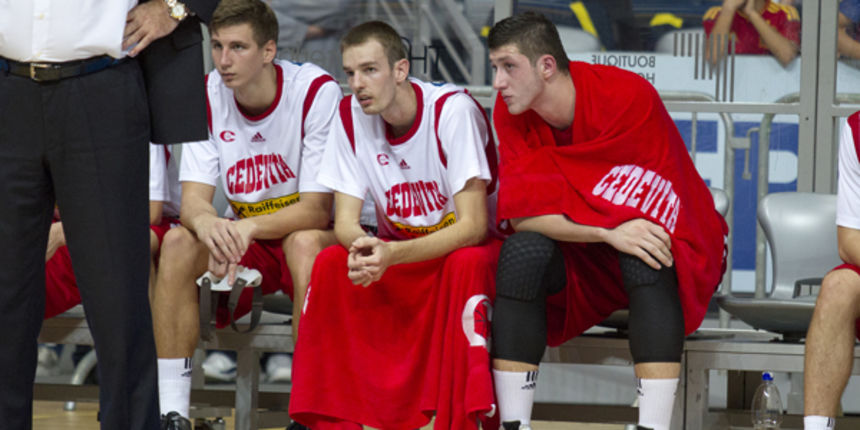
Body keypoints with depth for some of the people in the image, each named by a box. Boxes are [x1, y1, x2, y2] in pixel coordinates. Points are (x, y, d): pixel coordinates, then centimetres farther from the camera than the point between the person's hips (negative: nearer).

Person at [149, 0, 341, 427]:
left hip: (316, 235, -4)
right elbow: (193, 199, -13)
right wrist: (207, 223, -39)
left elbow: (316, 210, -22)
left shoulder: (316, 91, -20)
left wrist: (247, 228, -40)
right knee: (179, 241, -24)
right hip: (243, 237, 4)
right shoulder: (207, 96, -7)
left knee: (305, 243, -37)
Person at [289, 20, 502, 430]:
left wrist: (393, 254, -39)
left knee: (467, 264, -36)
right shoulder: (351, 115, -9)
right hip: (397, 251, 4)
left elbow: (473, 226, -26)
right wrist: (362, 246, -32)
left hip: (464, 248, -4)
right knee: (329, 265, -22)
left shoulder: (453, 109, -23)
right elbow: (345, 222, -6)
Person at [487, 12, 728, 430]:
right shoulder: (511, 113, -11)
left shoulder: (628, 94, -23)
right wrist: (608, 233, -33)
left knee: (645, 261, -36)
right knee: (520, 253, -27)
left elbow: (659, 201, -21)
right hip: (578, 254, 3)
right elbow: (520, 217, -21)